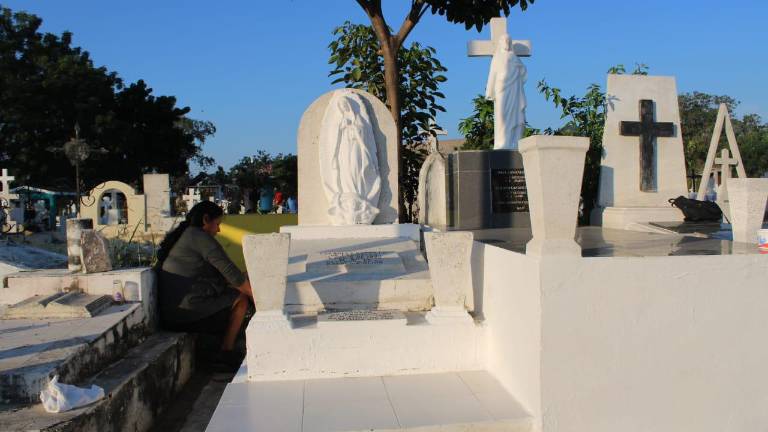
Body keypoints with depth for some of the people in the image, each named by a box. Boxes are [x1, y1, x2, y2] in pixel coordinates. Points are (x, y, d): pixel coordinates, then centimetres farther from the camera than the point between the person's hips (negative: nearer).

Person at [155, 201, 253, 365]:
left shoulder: (179, 236, 20)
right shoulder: (200, 237, -10)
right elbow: (230, 271, -12)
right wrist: (255, 295, -2)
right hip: (186, 310, -10)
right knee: (241, 299, 3)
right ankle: (226, 351, 6)